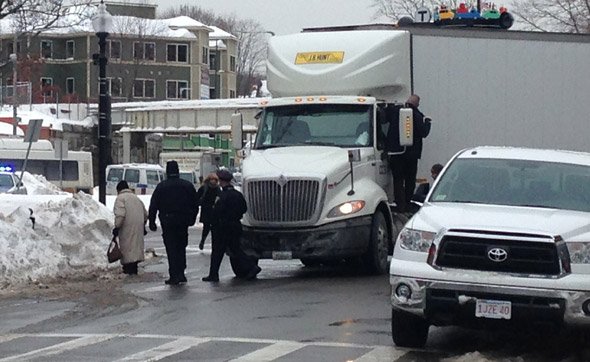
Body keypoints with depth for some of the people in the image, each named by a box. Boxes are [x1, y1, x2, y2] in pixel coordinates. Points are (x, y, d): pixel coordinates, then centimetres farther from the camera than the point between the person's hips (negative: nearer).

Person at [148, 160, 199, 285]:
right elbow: (195, 204, 9)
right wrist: (192, 219, 19)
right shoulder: (188, 185, 3)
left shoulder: (161, 186, -4)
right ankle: (181, 274, 12)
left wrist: (152, 222, 3)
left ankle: (174, 276, -3)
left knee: (171, 248, 1)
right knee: (181, 247, 14)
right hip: (183, 222, 3)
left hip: (167, 222, -3)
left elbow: (153, 206, -4)